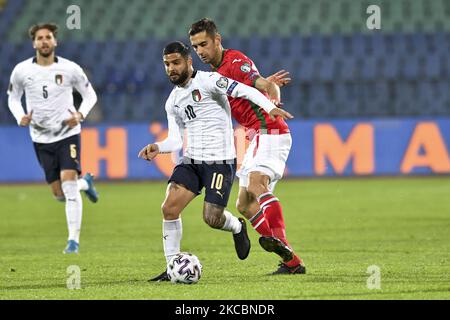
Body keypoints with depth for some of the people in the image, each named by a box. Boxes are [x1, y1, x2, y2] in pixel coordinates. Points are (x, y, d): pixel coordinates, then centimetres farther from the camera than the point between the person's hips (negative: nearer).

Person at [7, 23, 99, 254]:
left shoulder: (70, 69, -7)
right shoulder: (21, 71, -3)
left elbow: (90, 94, 5)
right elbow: (13, 97, 12)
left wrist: (80, 115, -13)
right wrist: (20, 117, -7)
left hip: (67, 133, -3)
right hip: (41, 138, 3)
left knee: (69, 184, -19)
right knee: (59, 194, 5)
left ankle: (73, 240, -12)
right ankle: (86, 183, 40)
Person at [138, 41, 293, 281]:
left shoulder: (206, 81, -8)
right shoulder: (172, 102, 14)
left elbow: (244, 90, -17)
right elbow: (175, 141, 13)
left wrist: (270, 107, -31)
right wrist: (157, 148, -8)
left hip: (220, 161, -6)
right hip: (191, 160, 6)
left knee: (212, 219, -9)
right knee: (169, 208, -12)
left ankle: (237, 227, 27)